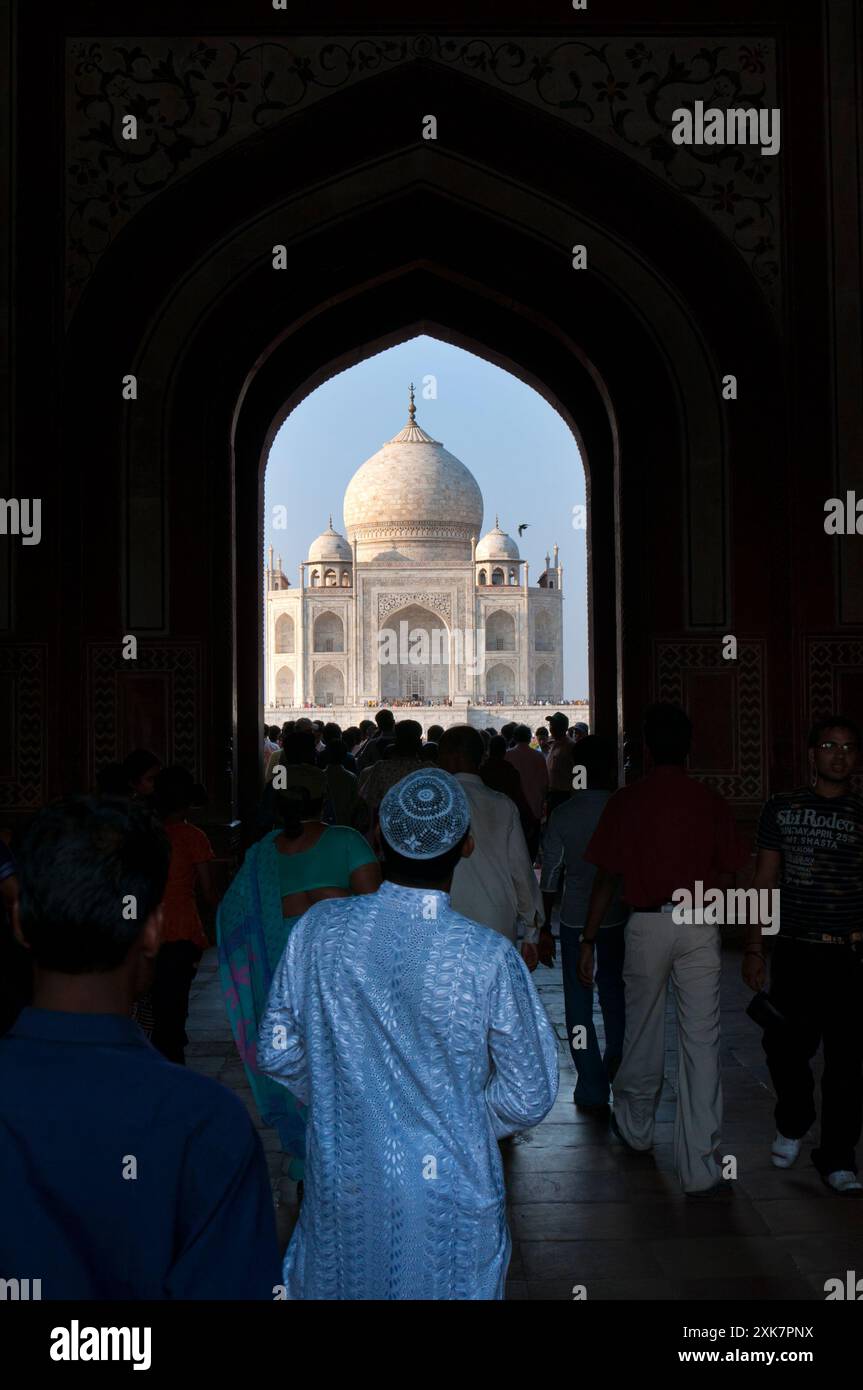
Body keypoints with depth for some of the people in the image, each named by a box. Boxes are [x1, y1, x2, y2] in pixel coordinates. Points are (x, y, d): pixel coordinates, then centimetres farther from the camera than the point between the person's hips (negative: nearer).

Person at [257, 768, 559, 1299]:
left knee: (336, 1284, 23)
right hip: (452, 1192, -2)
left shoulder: (320, 930, -13)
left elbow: (278, 1053, -2)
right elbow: (530, 1096, -10)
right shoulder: (489, 957, -19)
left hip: (342, 1188, 2)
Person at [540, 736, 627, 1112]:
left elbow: (550, 876, -5)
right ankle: (617, 1075, 31)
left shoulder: (562, 814, -7)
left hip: (575, 919, -1)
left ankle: (593, 1092, 8)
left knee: (579, 1004, 7)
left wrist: (544, 928, 3)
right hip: (617, 916, 1)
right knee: (615, 997, 18)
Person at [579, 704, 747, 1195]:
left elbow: (606, 880, -2)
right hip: (701, 925, 0)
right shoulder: (711, 802, -2)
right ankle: (700, 1167, 2)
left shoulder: (625, 802, -3)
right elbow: (728, 877, 2)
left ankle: (636, 1127, 39)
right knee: (702, 1042, 1)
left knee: (643, 1031, 18)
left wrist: (588, 940, 5)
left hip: (647, 923, 0)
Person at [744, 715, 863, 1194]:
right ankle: (792, 1126, 32)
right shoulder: (782, 810, 4)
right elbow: (764, 882, 6)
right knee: (787, 1049, 4)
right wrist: (752, 947, 1)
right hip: (795, 952, 0)